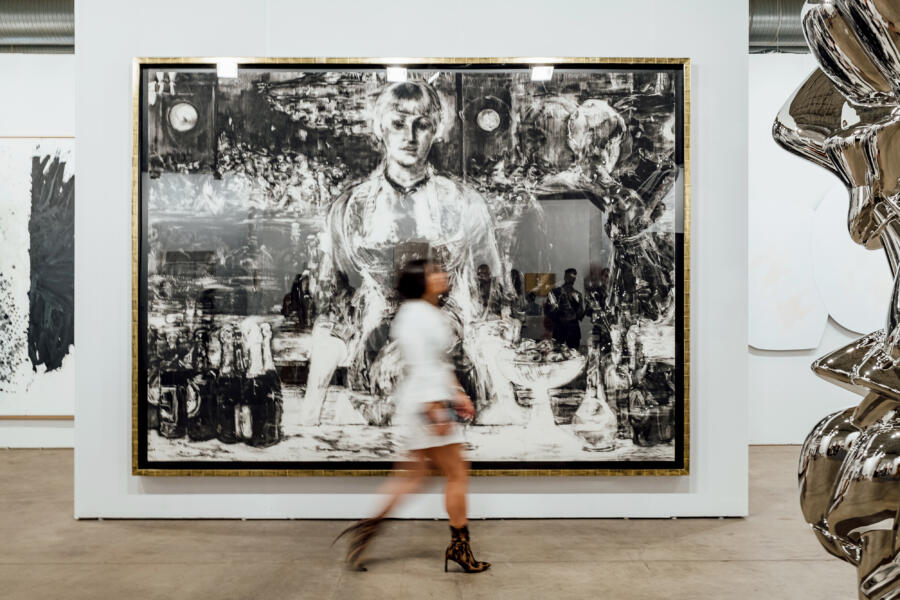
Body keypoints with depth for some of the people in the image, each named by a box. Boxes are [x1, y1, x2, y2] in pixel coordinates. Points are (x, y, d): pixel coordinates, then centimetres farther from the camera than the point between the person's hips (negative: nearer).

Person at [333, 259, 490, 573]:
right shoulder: (415, 315, -16)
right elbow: (422, 367, -21)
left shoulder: (431, 314, 15)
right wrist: (436, 413, -23)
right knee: (457, 474, 1)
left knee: (416, 475, 16)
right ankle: (459, 546, 16)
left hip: (433, 403, 10)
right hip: (425, 403, -10)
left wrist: (458, 394, 20)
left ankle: (369, 526, 22)